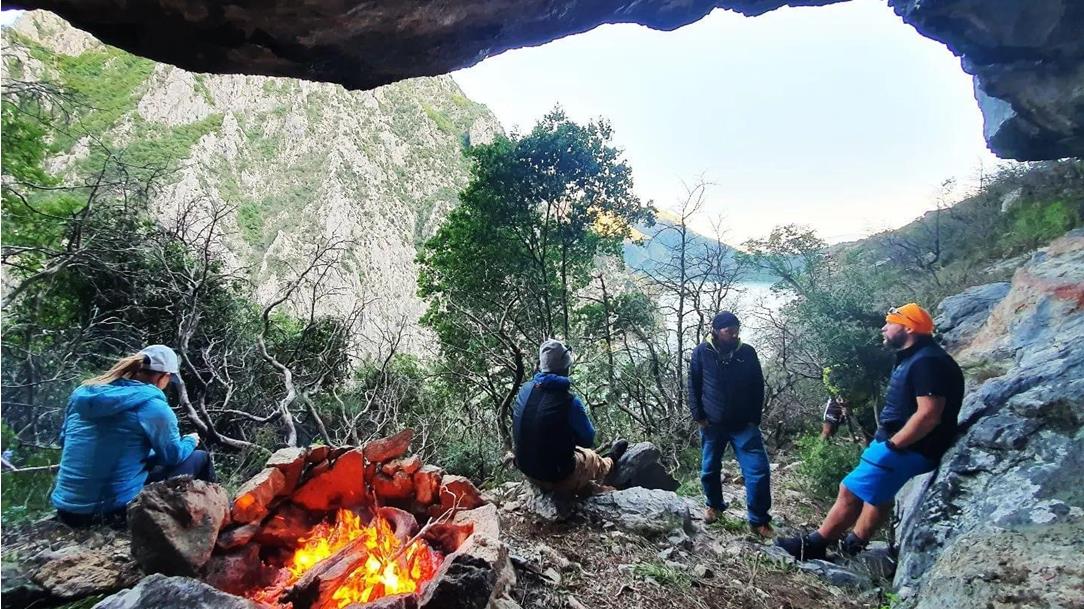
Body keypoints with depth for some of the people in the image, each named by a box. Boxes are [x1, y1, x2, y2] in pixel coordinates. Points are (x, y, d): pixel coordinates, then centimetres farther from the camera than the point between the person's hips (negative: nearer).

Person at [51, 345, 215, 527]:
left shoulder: (82, 392, 5)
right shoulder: (152, 405, -14)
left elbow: (64, 440, 21)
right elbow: (174, 456, -3)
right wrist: (190, 441, 19)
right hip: (118, 511, -7)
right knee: (200, 458, 10)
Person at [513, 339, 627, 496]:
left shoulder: (525, 390, -11)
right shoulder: (569, 401, -28)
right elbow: (588, 439, -13)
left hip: (527, 470, 5)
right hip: (559, 477, -5)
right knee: (596, 460, 27)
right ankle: (611, 461, 59)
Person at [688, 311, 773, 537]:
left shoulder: (747, 352, -3)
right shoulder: (701, 352, -6)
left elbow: (758, 387, 5)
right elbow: (693, 386, 0)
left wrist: (754, 418, 1)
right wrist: (698, 416, -5)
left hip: (744, 425, 0)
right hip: (712, 425, 0)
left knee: (759, 471, -6)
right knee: (709, 470, 12)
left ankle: (759, 520, 9)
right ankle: (714, 505, 38)